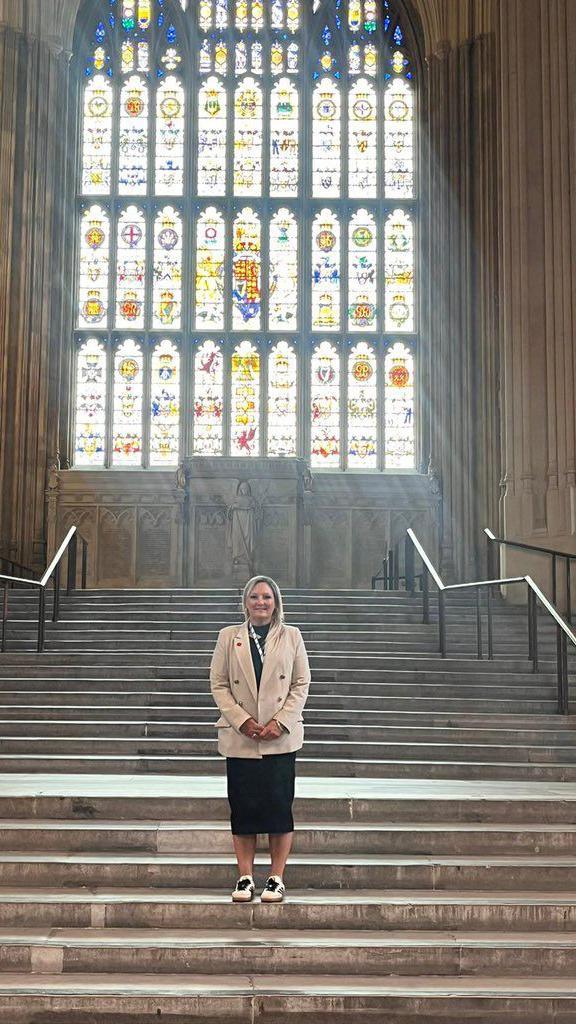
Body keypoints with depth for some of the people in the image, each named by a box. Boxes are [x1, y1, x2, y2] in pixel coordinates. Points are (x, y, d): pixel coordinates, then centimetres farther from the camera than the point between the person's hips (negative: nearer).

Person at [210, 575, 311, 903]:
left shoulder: (292, 636, 7)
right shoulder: (229, 637, 8)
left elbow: (302, 684, 4)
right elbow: (218, 684, 3)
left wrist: (281, 722, -9)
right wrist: (242, 721, -9)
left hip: (281, 737, -1)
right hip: (240, 737, 1)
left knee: (279, 805, -1)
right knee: (243, 807, 3)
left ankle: (277, 879, 8)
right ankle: (245, 877, 12)